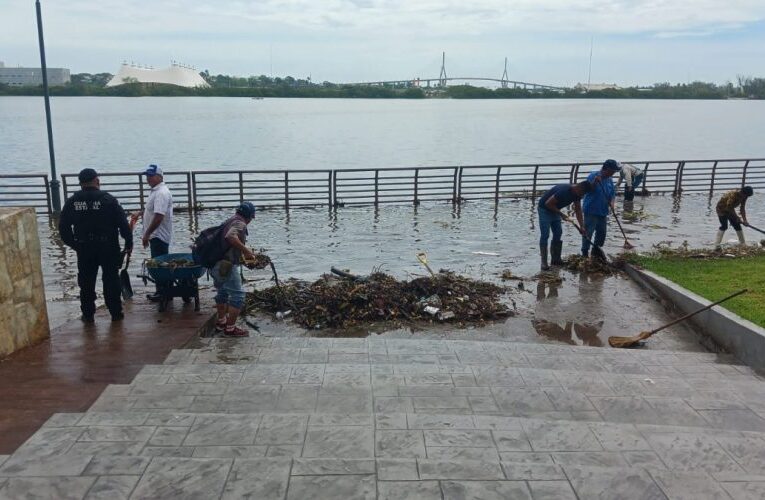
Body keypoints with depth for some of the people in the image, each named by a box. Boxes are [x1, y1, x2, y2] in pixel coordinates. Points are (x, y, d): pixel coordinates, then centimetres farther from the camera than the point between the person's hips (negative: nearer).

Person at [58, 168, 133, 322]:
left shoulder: (72, 202, 0)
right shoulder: (108, 200, -9)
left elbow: (63, 227, 4)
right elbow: (123, 223, -11)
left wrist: (74, 244, 14)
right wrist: (129, 243, -2)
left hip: (84, 249, 2)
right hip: (108, 247, -2)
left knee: (86, 282, 12)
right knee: (111, 280, 7)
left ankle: (88, 314, 17)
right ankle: (116, 313, 12)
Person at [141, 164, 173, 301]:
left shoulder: (161, 193, -20)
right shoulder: (156, 191, 15)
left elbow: (158, 216, -27)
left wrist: (147, 234, -24)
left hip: (159, 236, -10)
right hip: (156, 235, 10)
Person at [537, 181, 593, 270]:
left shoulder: (577, 193, -7)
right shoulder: (564, 191, -34)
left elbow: (578, 209, 1)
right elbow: (548, 203, -30)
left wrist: (582, 226, -6)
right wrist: (561, 214, -21)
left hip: (554, 210, 9)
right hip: (544, 209, -9)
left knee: (558, 233, 7)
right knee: (545, 235, -11)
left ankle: (555, 259, 15)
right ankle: (544, 262, -10)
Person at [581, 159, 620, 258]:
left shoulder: (609, 179, 9)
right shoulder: (593, 176, -13)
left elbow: (613, 193, 15)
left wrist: (612, 202, -5)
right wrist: (595, 182, -35)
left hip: (603, 211, 7)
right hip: (591, 210, -7)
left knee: (602, 233, 13)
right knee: (588, 232, -7)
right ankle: (585, 253, 1)